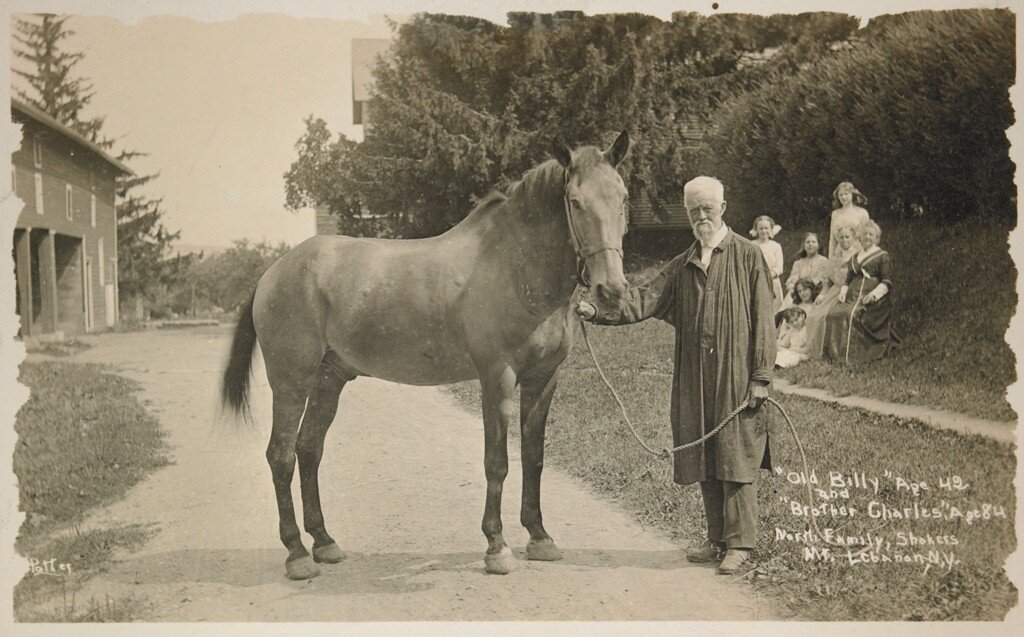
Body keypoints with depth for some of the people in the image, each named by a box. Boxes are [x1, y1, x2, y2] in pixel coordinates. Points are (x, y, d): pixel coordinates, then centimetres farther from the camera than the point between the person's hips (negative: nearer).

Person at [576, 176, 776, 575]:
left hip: (736, 377, -5)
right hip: (694, 381, 5)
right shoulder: (683, 265, 14)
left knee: (736, 457, -3)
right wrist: (598, 312, -11)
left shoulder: (749, 256, 0)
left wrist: (760, 376, -9)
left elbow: (762, 321, -4)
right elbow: (645, 299, 4)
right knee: (705, 461, 9)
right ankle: (717, 540, 20)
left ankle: (739, 543, 5)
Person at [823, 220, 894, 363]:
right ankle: (834, 352, -23)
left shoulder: (883, 257, 8)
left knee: (852, 314, -34)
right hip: (854, 296, 6)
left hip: (874, 299, -6)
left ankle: (852, 355, -31)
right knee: (833, 313, -24)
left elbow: (887, 282, -2)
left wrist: (874, 294, -19)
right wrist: (843, 291, 3)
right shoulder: (855, 258, 27)